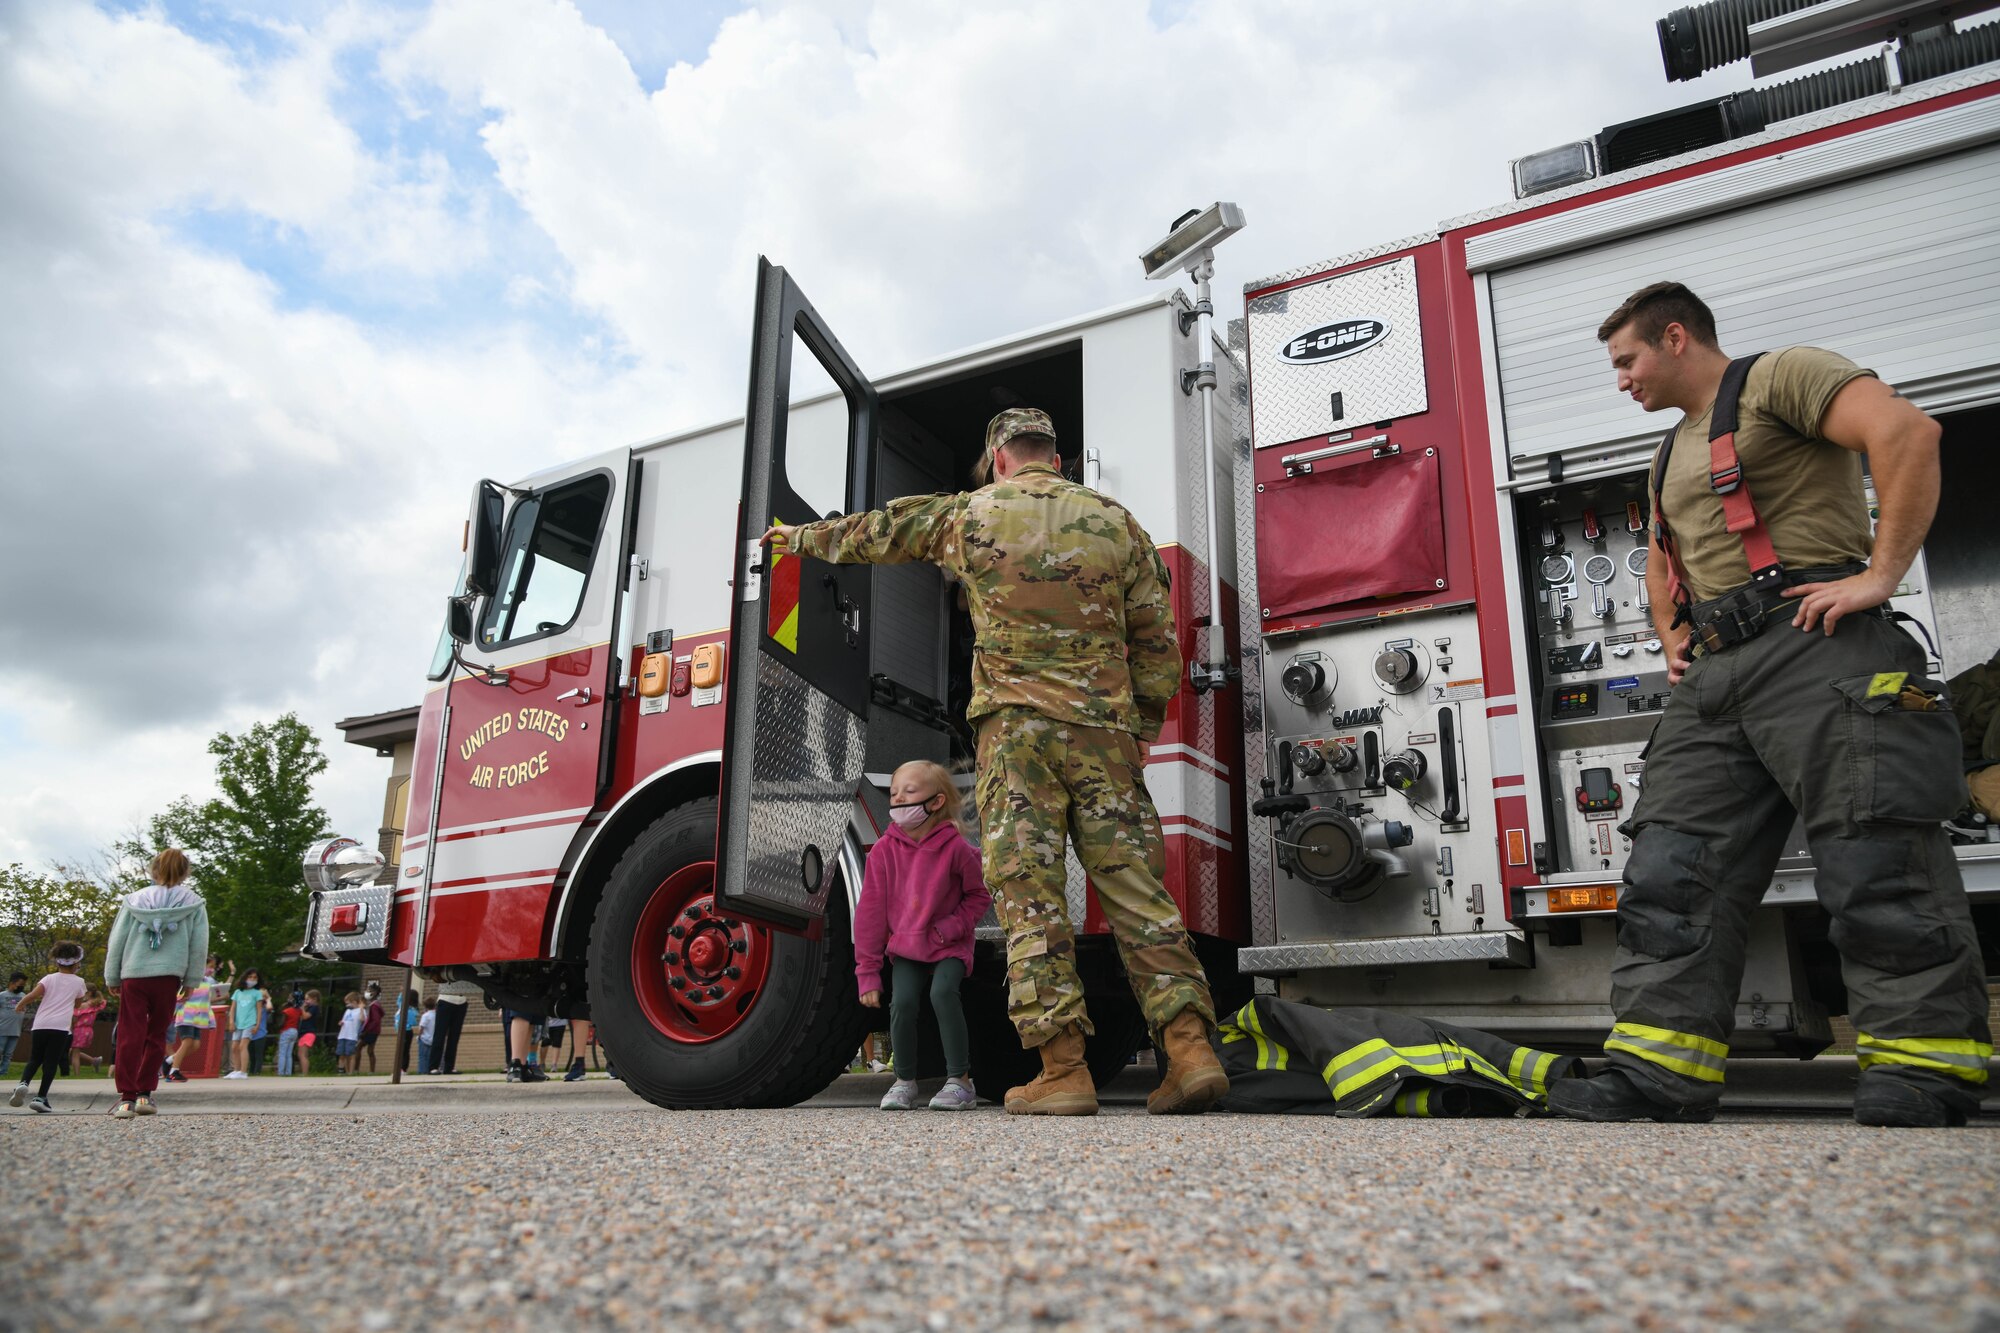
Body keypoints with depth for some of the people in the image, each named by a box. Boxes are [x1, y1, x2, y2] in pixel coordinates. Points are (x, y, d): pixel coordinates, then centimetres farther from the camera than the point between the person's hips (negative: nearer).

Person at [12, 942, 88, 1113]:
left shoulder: (50, 978, 8)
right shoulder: (78, 982, 9)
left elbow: (33, 995, -6)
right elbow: (77, 1004, 21)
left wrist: (19, 1005, 12)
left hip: (40, 1025, 2)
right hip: (60, 1027, -2)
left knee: (34, 1060, 14)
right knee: (51, 1063, 1)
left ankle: (24, 1083, -12)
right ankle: (41, 1097, -7)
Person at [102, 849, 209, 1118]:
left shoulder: (134, 899, 7)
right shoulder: (194, 903, 5)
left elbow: (115, 941, 6)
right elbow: (199, 945, 3)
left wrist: (112, 977, 15)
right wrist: (192, 980, 11)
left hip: (132, 975, 0)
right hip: (168, 976, 0)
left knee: (129, 1036, 1)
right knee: (156, 1036, 11)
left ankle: (127, 1097, -3)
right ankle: (144, 1093, 11)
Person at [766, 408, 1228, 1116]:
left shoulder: (970, 514, 8)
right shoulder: (1114, 521, 11)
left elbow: (873, 532, 23)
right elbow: (1157, 641, 9)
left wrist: (803, 536, 41)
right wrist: (1140, 726, 18)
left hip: (1015, 726, -2)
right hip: (1103, 730, 2)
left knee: (1029, 893, -2)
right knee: (1135, 889, 2)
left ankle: (1062, 1070, -6)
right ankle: (1190, 1048, -5)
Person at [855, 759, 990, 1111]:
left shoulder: (955, 847, -15)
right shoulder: (884, 849, -9)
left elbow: (979, 895, 0)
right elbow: (870, 911, -4)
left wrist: (951, 927, -16)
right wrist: (867, 971, -4)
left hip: (949, 946, -2)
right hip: (904, 947, 2)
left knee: (942, 992, -26)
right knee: (902, 1002, -17)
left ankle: (960, 1081, -13)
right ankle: (904, 1082, 6)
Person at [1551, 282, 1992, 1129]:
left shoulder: (1780, 378, 2)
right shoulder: (1671, 456, 28)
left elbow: (1907, 432, -15)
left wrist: (1879, 574, -19)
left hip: (1816, 645, -8)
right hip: (1715, 677, 9)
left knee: (1877, 870, -9)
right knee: (1667, 878, -1)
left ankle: (1921, 1095, -2)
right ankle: (1655, 1083, -2)